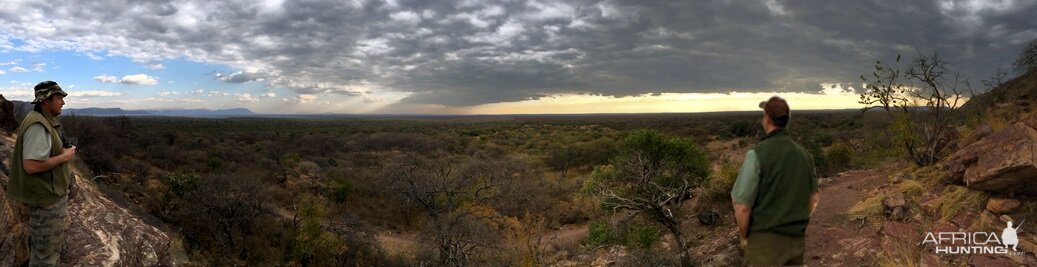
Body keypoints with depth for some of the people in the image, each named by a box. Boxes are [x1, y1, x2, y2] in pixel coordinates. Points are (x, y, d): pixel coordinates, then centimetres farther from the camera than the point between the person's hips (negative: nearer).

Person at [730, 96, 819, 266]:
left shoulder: (757, 154, -15)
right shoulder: (804, 154, 5)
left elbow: (742, 206, -17)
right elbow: (813, 199, 15)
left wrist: (744, 237, -2)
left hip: (765, 240, -6)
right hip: (797, 240, 6)